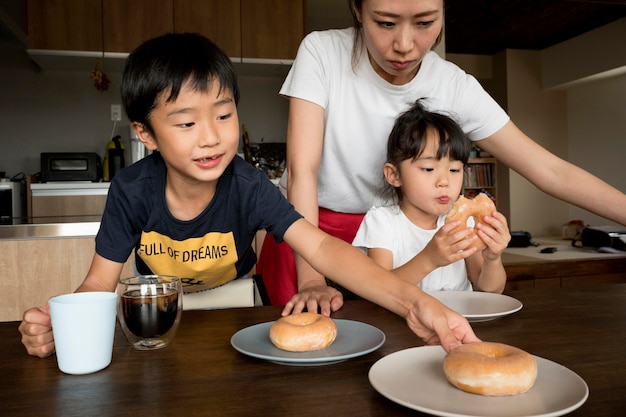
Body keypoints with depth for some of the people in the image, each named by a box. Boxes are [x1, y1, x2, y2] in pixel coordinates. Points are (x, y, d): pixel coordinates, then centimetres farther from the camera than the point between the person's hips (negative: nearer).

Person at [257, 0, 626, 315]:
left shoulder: (455, 87, -12)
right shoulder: (322, 52, -17)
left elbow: (550, 170, -11)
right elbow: (302, 167, -24)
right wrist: (311, 281, -31)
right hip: (305, 225, -1)